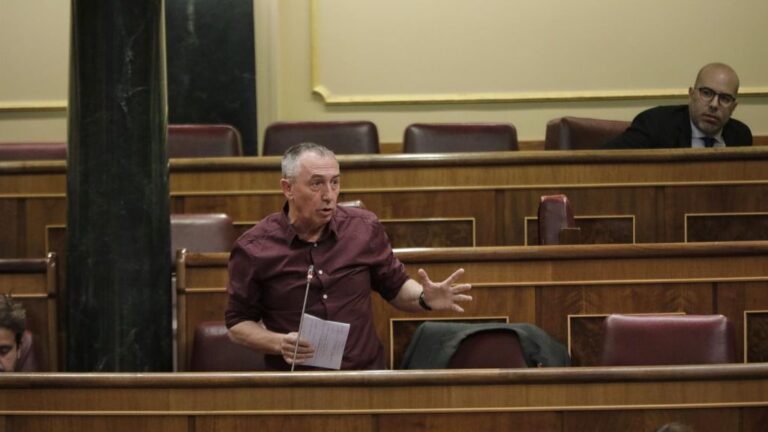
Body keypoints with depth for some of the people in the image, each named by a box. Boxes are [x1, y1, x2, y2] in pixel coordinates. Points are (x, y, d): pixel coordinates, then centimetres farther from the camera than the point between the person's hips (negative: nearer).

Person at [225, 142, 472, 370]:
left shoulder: (364, 228, 4)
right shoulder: (253, 249, -4)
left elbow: (396, 288, 17)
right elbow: (238, 325, 6)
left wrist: (426, 299, -4)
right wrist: (279, 343, -12)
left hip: (366, 372, 2)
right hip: (295, 383, -2)